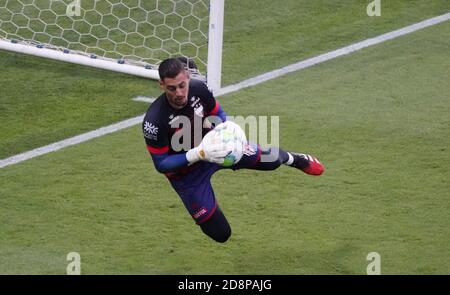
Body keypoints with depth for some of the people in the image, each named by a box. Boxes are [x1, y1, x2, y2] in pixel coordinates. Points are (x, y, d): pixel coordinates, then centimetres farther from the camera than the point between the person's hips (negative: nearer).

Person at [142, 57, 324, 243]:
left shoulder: (198, 89, -23)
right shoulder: (154, 121, -37)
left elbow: (218, 114, -1)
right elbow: (161, 164, -28)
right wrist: (198, 155, -39)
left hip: (213, 146, 4)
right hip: (185, 172, -4)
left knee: (269, 160, 8)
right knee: (220, 234, 1)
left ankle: (294, 159, 46)